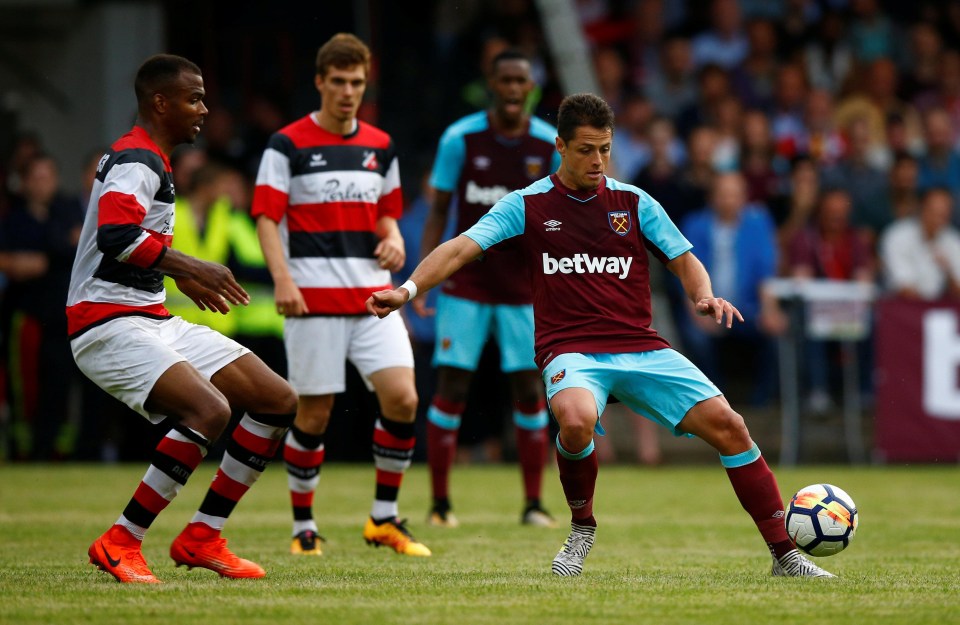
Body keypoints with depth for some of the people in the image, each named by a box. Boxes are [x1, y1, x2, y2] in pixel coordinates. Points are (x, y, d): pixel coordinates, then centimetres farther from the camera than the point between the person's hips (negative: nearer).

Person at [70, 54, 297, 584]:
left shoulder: (145, 160, 20)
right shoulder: (136, 161, -13)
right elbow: (115, 235, -30)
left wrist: (179, 275, 33)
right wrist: (189, 268, -28)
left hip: (155, 321, 11)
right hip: (109, 326, -11)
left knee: (279, 401, 4)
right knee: (210, 410, -31)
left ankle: (201, 538, 6)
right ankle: (119, 544, -20)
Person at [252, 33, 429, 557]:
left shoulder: (381, 146, 13)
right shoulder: (288, 145, -2)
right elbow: (266, 218, -6)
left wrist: (393, 239, 1)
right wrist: (283, 280, -19)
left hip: (372, 296, 4)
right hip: (313, 297, -4)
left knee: (402, 398, -9)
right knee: (314, 413, -1)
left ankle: (383, 519, 5)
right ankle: (303, 528, 14)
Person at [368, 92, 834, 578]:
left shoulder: (634, 202, 10)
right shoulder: (528, 205, 4)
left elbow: (685, 262, 13)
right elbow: (460, 249, -3)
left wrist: (705, 298, -9)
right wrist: (408, 289, -18)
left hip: (641, 348, 3)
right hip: (571, 351, -3)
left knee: (726, 424, -12)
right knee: (577, 421, -36)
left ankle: (784, 553, -1)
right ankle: (581, 528, -6)